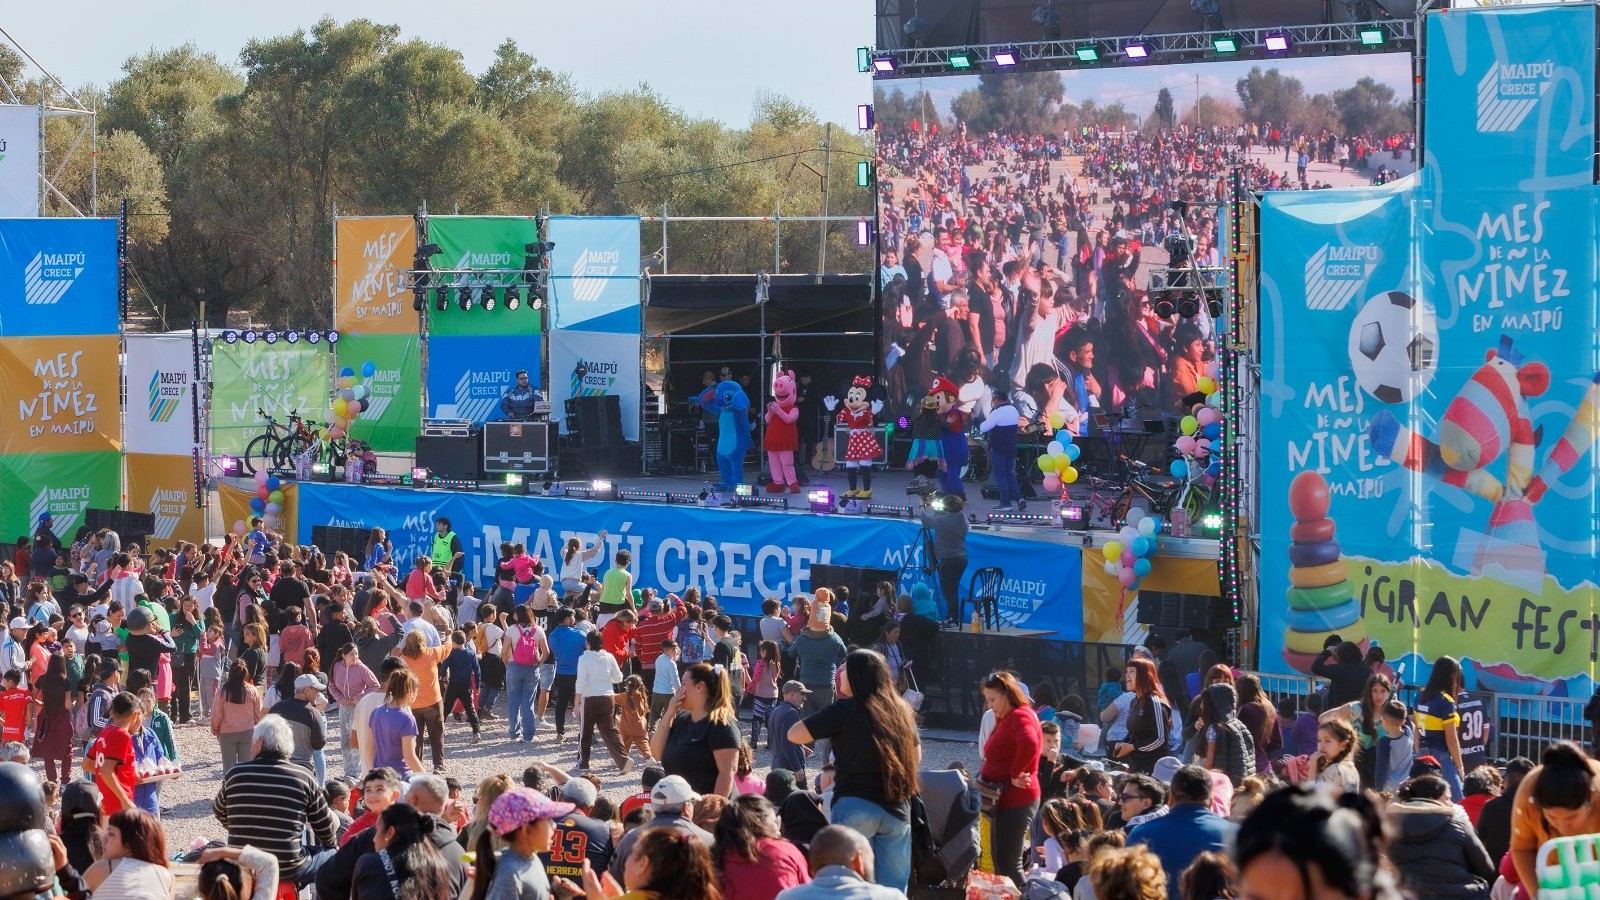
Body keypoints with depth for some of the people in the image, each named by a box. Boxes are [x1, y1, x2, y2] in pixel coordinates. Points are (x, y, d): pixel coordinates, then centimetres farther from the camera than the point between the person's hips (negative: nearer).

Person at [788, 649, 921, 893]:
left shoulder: (844, 710, -6)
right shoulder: (901, 711, 10)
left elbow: (794, 734, -6)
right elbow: (916, 757, 20)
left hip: (855, 806, -4)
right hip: (897, 809, 4)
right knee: (893, 889, 7)